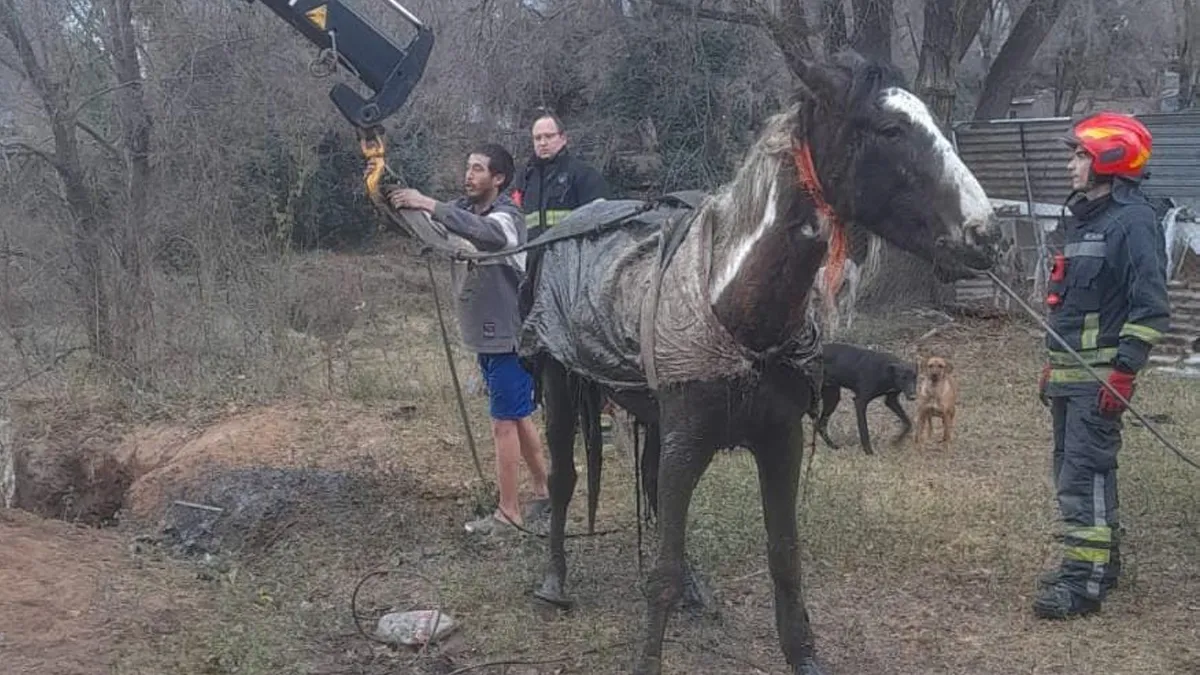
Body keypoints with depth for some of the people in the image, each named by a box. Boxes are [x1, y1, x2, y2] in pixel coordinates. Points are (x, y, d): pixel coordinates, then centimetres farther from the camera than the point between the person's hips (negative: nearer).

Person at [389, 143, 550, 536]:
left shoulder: (507, 216, -17)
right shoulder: (464, 211, 7)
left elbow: (488, 233, -40)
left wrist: (430, 205, -44)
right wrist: (389, 198, -21)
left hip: (510, 340, -8)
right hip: (487, 337, 8)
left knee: (504, 424, -2)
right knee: (518, 418, 17)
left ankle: (508, 513, 7)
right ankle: (544, 493, 30)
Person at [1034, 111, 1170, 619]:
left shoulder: (1133, 221, -12)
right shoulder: (1084, 218, 18)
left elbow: (1150, 305, -18)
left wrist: (1125, 370, -23)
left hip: (1100, 375, -10)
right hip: (1068, 372, 10)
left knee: (1085, 473, -11)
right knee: (1072, 468, 14)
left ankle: (1084, 581, -7)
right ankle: (1100, 560, 27)